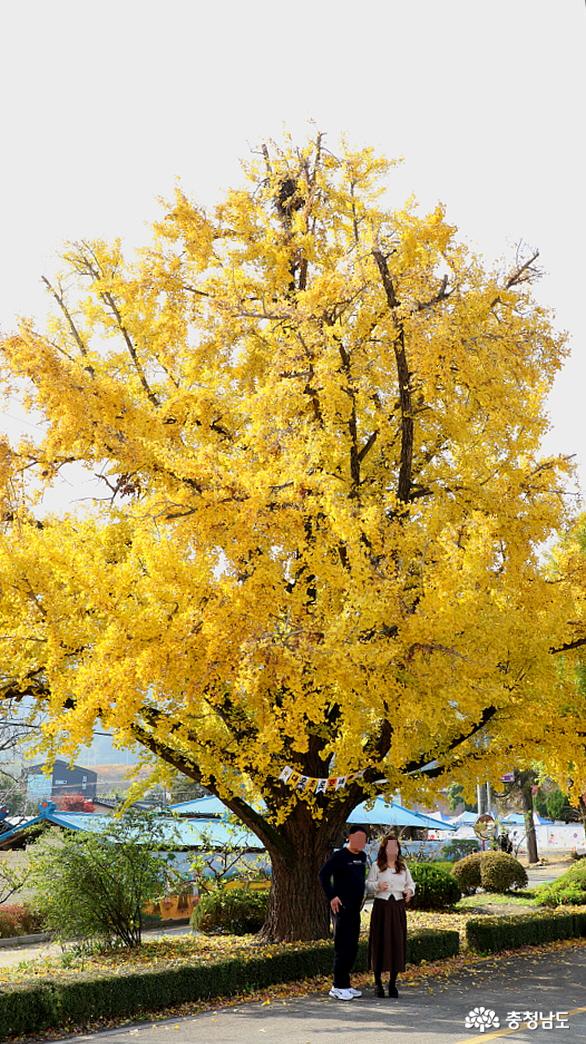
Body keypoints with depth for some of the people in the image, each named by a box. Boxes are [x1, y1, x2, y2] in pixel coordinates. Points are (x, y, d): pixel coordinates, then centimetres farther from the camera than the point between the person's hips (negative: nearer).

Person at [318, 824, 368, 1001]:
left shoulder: (362, 857, 12)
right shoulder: (339, 856, -11)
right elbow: (323, 874, -18)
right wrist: (332, 897, -19)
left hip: (355, 909, 8)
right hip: (342, 908, -8)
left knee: (352, 948, 11)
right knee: (342, 947, -7)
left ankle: (345, 985, 19)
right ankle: (338, 987, -1)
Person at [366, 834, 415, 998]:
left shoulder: (403, 866, 11)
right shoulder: (376, 866, 1)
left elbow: (410, 883, 16)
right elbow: (368, 885, -1)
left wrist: (410, 890, -5)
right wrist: (377, 886, -21)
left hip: (398, 907, 3)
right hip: (381, 906, -3)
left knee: (397, 943, 1)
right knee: (380, 942, -3)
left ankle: (393, 983, 12)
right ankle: (378, 982, 10)